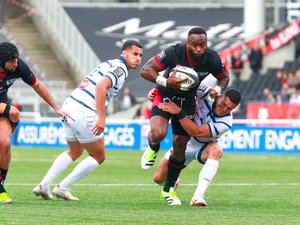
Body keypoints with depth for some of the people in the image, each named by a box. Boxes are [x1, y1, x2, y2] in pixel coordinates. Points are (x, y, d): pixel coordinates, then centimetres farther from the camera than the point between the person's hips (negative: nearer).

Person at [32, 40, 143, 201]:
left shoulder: (109, 64, 20)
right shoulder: (120, 69, -10)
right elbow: (100, 87, -26)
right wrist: (101, 118, -29)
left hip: (68, 107, 9)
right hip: (84, 113, -9)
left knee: (74, 152, 28)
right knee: (98, 156, 7)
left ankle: (43, 186, 20)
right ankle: (62, 188, 6)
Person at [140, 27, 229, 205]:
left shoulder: (212, 60, -18)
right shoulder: (174, 53, -29)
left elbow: (224, 77, 4)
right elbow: (146, 70, -25)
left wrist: (218, 90, -18)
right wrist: (165, 82, -40)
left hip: (187, 101, 3)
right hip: (165, 96, -3)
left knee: (180, 146, 4)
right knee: (158, 133, -29)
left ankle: (169, 188, 25)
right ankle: (153, 149, 11)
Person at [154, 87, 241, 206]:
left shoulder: (225, 123, -30)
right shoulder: (207, 93, -22)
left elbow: (196, 131, -36)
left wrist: (178, 112, -45)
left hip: (204, 147, -3)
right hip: (185, 142, 3)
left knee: (215, 150, -40)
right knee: (159, 178, -1)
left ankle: (198, 196, -45)